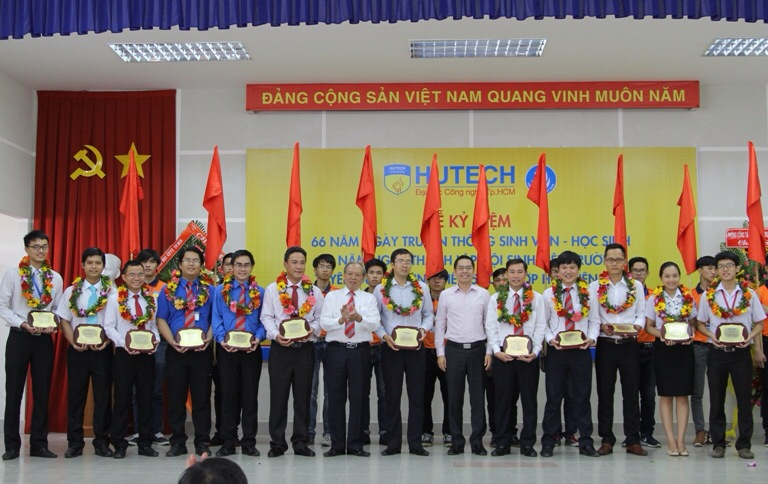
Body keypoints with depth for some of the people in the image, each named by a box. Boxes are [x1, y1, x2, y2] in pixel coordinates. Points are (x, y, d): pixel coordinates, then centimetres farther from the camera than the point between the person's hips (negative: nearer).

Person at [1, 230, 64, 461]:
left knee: (42, 392, 7)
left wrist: (53, 325, -10)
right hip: (19, 337, -2)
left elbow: (57, 309, 10)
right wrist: (23, 323, -17)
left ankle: (39, 444, 16)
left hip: (44, 339, 3)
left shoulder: (55, 278, 6)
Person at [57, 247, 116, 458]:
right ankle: (75, 443, 14)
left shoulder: (112, 292, -1)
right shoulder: (71, 291, 6)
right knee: (75, 394, 5)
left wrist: (107, 342, -14)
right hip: (77, 349, 2)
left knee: (103, 395, 3)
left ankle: (102, 442, 12)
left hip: (103, 349, -1)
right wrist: (74, 342, -8)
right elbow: (65, 321, 6)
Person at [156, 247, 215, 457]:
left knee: (202, 397, 3)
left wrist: (208, 339, -11)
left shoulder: (209, 290, 7)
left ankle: (202, 442, 11)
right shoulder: (168, 289, 7)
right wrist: (172, 341, -11)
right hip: (176, 351, 1)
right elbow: (161, 319, 4)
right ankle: (177, 442, 14)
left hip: (202, 351, 0)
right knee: (176, 397, 5)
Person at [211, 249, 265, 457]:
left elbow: (263, 320, 4)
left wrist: (258, 338, -13)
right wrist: (221, 339, -15)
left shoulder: (259, 292, 7)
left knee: (250, 395, 4)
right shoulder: (220, 291, 5)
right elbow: (216, 319, 1)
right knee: (228, 395, 5)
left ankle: (249, 442, 13)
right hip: (227, 349, 0)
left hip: (251, 350, 0)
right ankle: (228, 442, 13)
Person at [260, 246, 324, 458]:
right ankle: (277, 443, 10)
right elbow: (267, 317, 2)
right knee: (278, 396, 1)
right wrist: (276, 335, -14)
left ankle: (301, 442, 15)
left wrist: (312, 330, -13)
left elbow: (319, 318, 7)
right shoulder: (272, 289, 5)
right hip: (280, 348, -1)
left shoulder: (314, 292, 8)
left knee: (303, 397, 6)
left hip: (305, 349, 1)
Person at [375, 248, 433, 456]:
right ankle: (393, 443, 13)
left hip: (416, 348, 1)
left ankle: (415, 443, 11)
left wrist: (424, 328, -8)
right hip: (391, 348, -1)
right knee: (392, 396, 5)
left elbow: (429, 314, 10)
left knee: (417, 396, 3)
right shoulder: (381, 289, 1)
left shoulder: (420, 288, 5)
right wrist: (384, 335, -11)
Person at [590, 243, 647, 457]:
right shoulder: (595, 287, 4)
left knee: (631, 392, 3)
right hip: (606, 344, 0)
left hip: (630, 345, 0)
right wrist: (602, 327, -18)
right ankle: (607, 440, 12)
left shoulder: (636, 286, 7)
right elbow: (592, 317, 1)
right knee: (605, 393, 4)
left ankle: (633, 441, 10)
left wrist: (636, 327, -15)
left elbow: (641, 314, 5)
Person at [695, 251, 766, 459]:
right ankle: (718, 443, 15)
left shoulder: (749, 294, 2)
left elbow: (759, 323, 6)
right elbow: (700, 324, 9)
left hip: (741, 352, -1)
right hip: (717, 353, 1)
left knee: (744, 399, 2)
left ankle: (744, 444, 12)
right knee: (716, 400, 6)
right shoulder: (708, 295, 3)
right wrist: (712, 336, -10)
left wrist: (750, 337, -12)